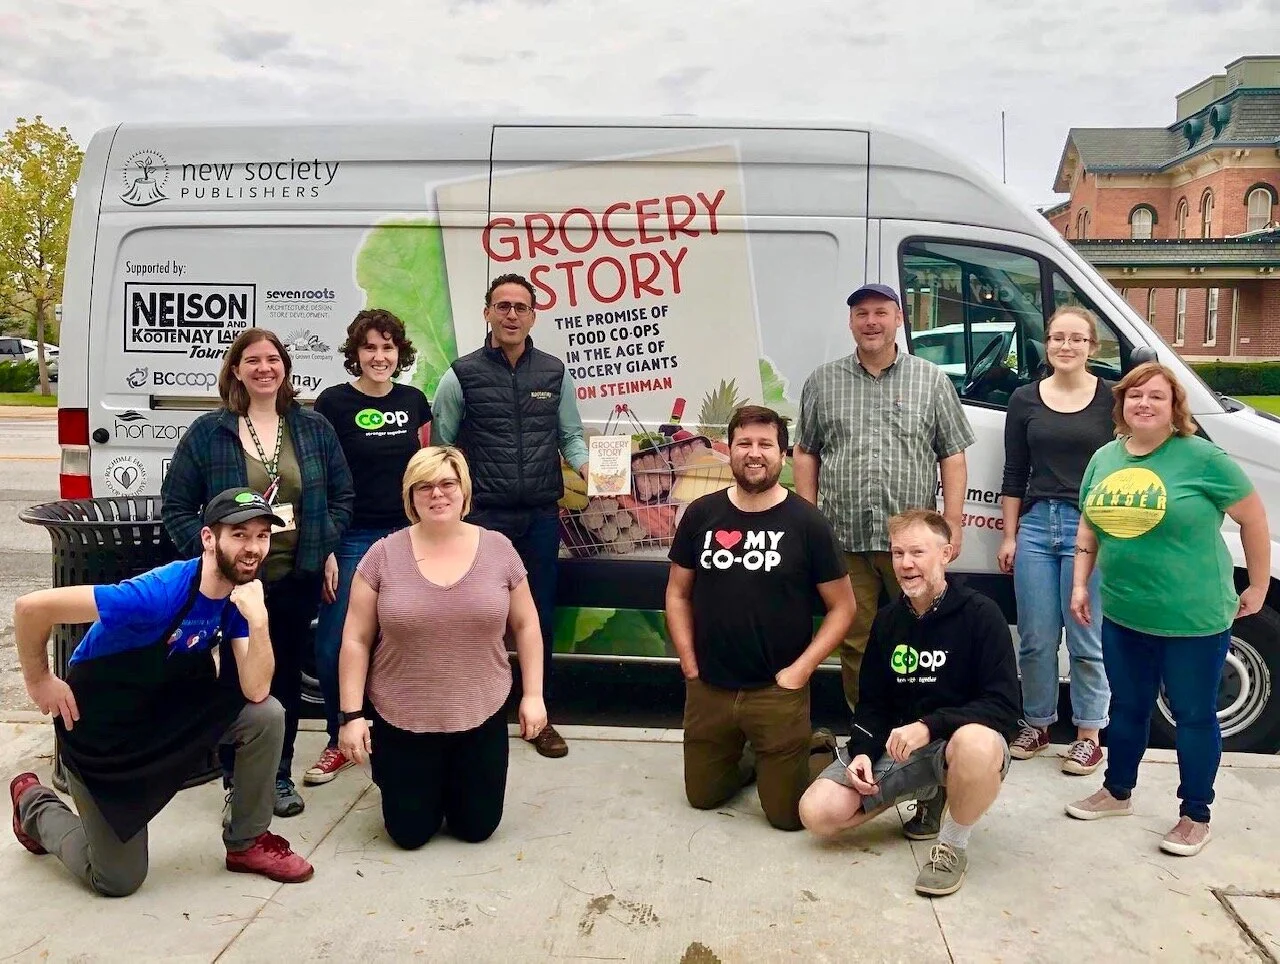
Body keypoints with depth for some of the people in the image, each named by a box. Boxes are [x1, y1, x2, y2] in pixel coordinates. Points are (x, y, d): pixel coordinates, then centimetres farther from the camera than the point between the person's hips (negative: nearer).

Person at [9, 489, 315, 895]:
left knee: (267, 715, -15)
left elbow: (255, 691, -20)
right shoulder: (160, 593, -33)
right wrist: (39, 682, -18)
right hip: (101, 723, -5)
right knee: (119, 880, 4)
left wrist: (257, 620, -34)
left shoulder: (242, 594, -12)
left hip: (168, 707, 6)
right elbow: (31, 606, -32)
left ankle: (246, 842, 5)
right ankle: (35, 805, 32)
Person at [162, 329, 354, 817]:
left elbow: (342, 496, 11)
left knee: (287, 677, 13)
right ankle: (237, 783, 22)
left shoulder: (314, 428, 5)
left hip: (298, 579, 2)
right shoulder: (208, 432, -2)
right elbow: (176, 508, 1)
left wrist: (328, 546, -1)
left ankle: (280, 777, 28)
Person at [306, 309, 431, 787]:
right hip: (352, 538, -3)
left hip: (406, 534, 3)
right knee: (332, 646, -3)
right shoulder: (334, 402, -5)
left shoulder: (414, 400, 6)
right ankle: (341, 740, 16)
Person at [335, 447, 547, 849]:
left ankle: (455, 783, 41)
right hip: (400, 720, -1)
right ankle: (408, 782, 39)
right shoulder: (383, 555, -8)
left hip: (481, 716, 1)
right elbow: (356, 641, -4)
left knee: (476, 828, 10)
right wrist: (352, 715, -8)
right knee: (410, 833, 7)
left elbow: (525, 625, 4)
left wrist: (533, 695, -1)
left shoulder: (499, 549, -5)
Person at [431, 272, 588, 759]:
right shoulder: (462, 376, -2)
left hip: (542, 516, 3)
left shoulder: (554, 373, 6)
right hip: (484, 516, -2)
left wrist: (587, 466, -8)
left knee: (541, 616, 10)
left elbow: (570, 435, 11)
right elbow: (441, 448, 2)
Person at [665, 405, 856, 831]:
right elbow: (678, 593, 8)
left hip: (778, 692, -3)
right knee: (703, 796, 15)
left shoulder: (806, 522, -8)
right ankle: (751, 759, 42)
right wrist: (689, 664, 0)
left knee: (787, 813, 3)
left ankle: (819, 752, 32)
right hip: (707, 688, 3)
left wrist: (800, 670, -11)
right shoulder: (701, 514, -1)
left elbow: (843, 607, -4)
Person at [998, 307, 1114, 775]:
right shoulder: (1025, 399, 7)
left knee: (1086, 639, 3)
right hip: (1035, 526, 3)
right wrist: (1009, 537, 7)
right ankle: (1036, 722, 25)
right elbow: (1014, 475, 10)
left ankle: (1089, 733, 18)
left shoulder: (1110, 399, 0)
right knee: (1036, 639, 8)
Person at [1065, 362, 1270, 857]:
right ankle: (1117, 792, 38)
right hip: (1123, 615, 5)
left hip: (1193, 620, -5)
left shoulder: (1202, 458, -11)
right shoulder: (1104, 458, 6)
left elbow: (1253, 518, -4)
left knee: (1193, 715, 9)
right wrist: (1080, 584, 9)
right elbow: (1088, 526, 15)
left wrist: (1257, 587, 1)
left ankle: (1194, 818, 26)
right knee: (1127, 707, 19)